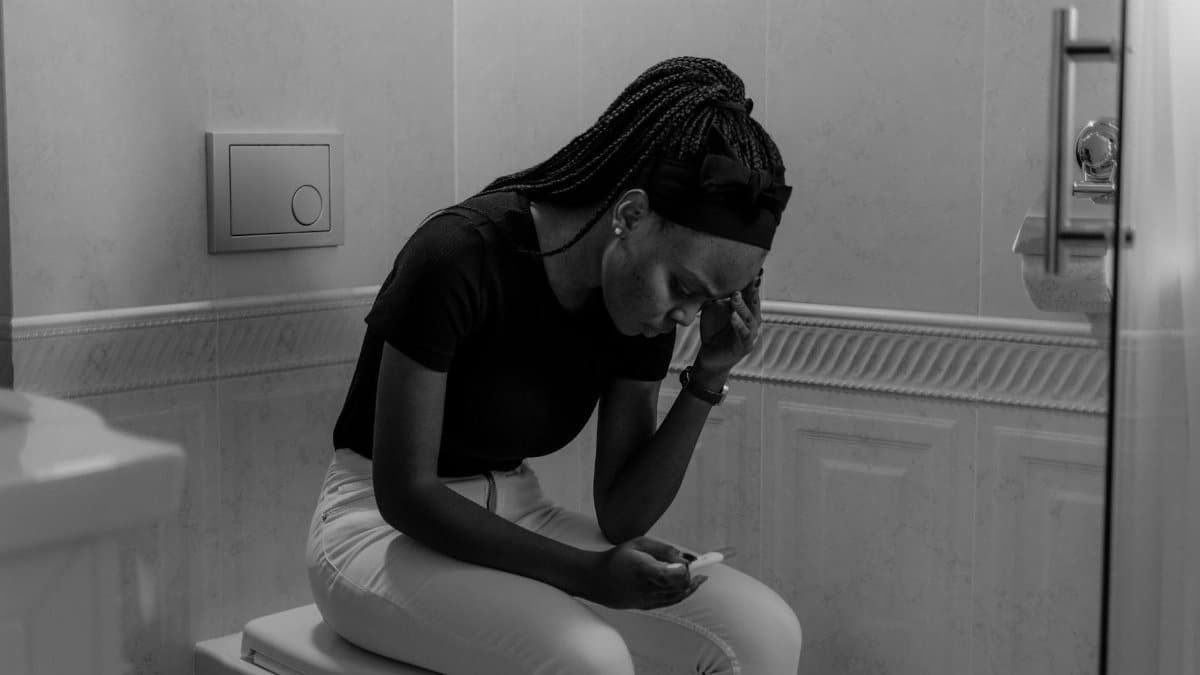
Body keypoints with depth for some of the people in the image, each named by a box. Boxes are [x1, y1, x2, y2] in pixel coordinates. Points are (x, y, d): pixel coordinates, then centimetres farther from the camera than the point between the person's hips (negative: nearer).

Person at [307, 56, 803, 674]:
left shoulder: (644, 299, -5)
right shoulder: (460, 255, -25)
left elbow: (622, 513, -3)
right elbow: (404, 492, -21)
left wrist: (708, 378, -15)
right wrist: (585, 573, -28)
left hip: (517, 520, 6)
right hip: (380, 526, -6)